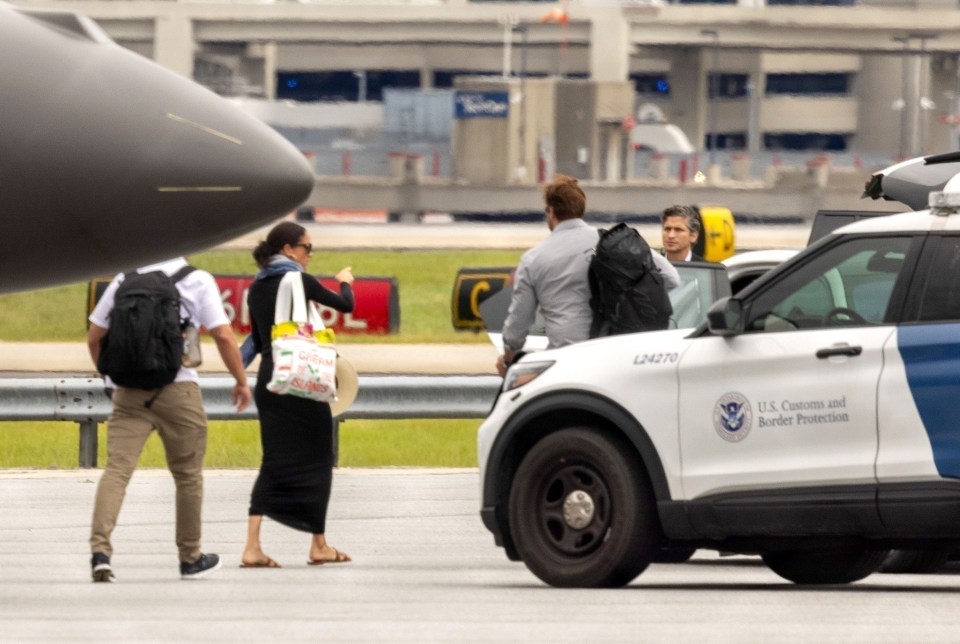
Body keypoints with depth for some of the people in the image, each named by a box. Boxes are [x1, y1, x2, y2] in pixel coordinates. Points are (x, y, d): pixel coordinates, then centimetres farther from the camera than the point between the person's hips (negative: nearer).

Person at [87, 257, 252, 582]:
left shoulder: (123, 280, 10)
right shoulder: (197, 281, 1)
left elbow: (94, 337, 12)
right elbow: (223, 336, -5)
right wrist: (241, 381, 8)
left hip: (128, 392, 2)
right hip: (177, 388, -2)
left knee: (117, 468, -7)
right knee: (188, 475, 13)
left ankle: (100, 549, -25)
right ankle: (190, 558, 23)